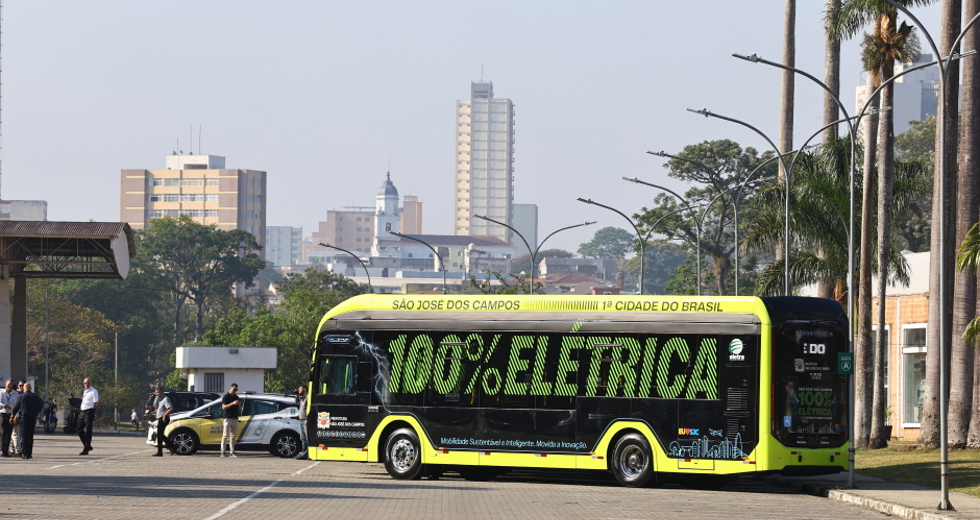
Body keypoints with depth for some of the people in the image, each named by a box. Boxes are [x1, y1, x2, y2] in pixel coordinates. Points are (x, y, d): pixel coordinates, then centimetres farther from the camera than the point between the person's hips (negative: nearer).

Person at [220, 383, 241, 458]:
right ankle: (222, 452, -6)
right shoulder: (226, 397, -2)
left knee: (233, 436, 5)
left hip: (235, 418, 6)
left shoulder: (236, 397, 16)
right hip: (228, 418, -6)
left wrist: (239, 405, -4)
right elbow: (223, 407, -12)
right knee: (225, 436, -8)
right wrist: (232, 403, -21)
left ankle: (231, 452, 5)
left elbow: (239, 409, 19)